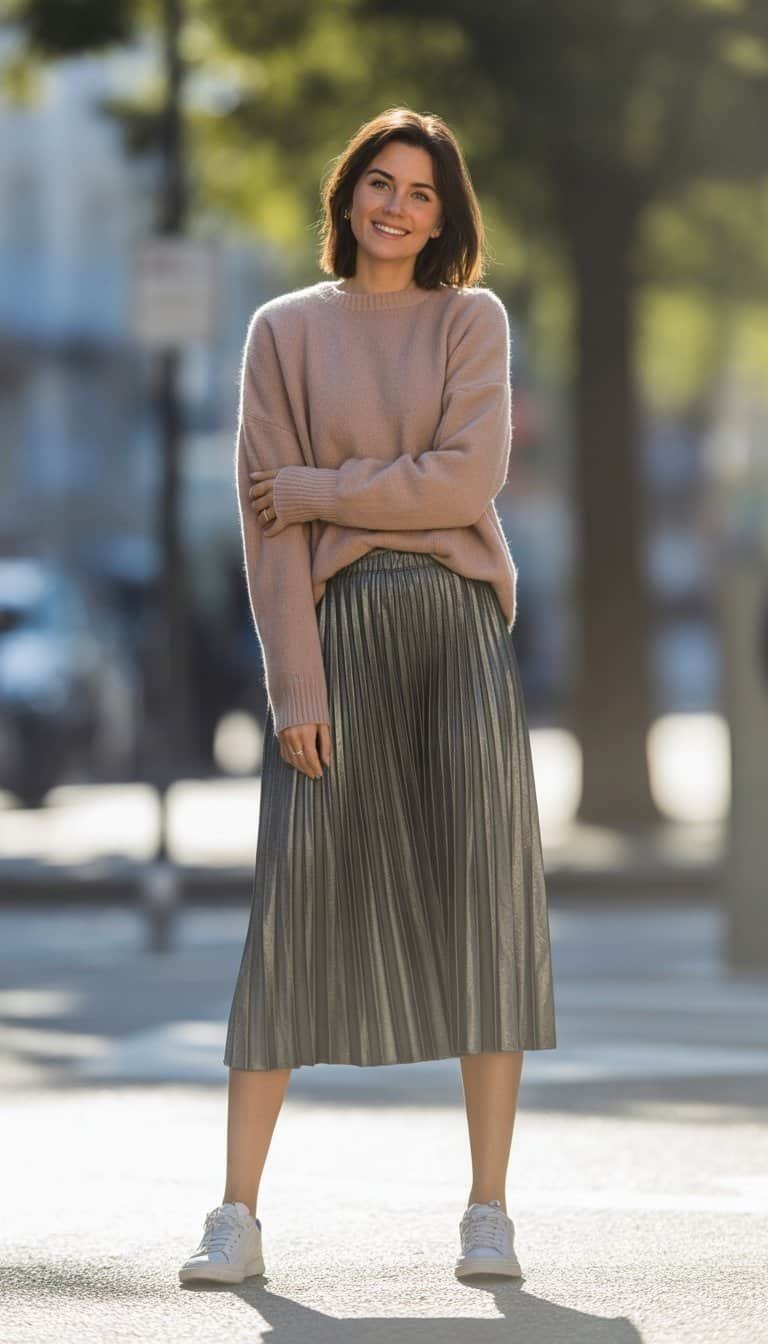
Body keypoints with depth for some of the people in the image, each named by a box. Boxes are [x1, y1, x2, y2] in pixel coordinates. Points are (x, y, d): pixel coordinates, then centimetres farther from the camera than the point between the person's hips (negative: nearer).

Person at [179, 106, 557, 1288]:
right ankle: (237, 1219, -5)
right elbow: (267, 524, 1)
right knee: (295, 901, -6)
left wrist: (315, 491, -6)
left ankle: (489, 1213, 0)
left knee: (484, 905, -4)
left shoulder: (473, 320, 8)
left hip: (458, 626, 0)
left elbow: (467, 478, -7)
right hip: (336, 629, 0)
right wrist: (293, 685, -7)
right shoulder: (284, 330, 8)